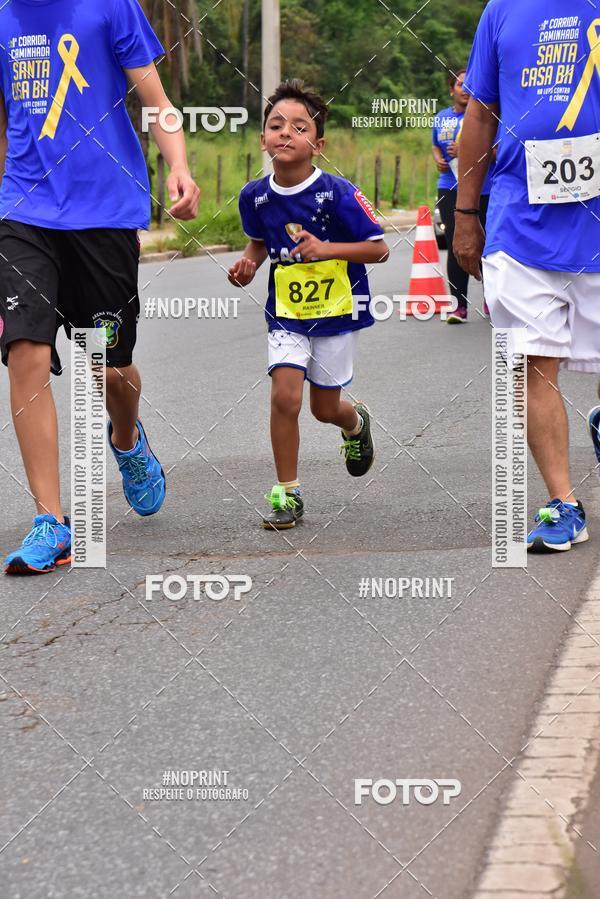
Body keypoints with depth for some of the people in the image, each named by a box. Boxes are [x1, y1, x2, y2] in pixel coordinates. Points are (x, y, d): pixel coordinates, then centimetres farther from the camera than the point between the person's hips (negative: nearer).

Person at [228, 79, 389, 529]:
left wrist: (325, 249, -28)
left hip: (336, 310, -2)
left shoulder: (337, 193, -21)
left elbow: (379, 249, -15)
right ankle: (287, 494, 1)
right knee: (284, 396, -14)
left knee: (324, 408, 9)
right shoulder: (256, 196, -9)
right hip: (286, 311, 2)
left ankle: (356, 421, 48)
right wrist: (248, 264, -8)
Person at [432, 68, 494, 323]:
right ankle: (458, 305, 0)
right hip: (450, 190, 3)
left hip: (483, 190, -3)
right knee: (455, 247, -3)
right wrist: (438, 159, 5)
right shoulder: (442, 118, 11)